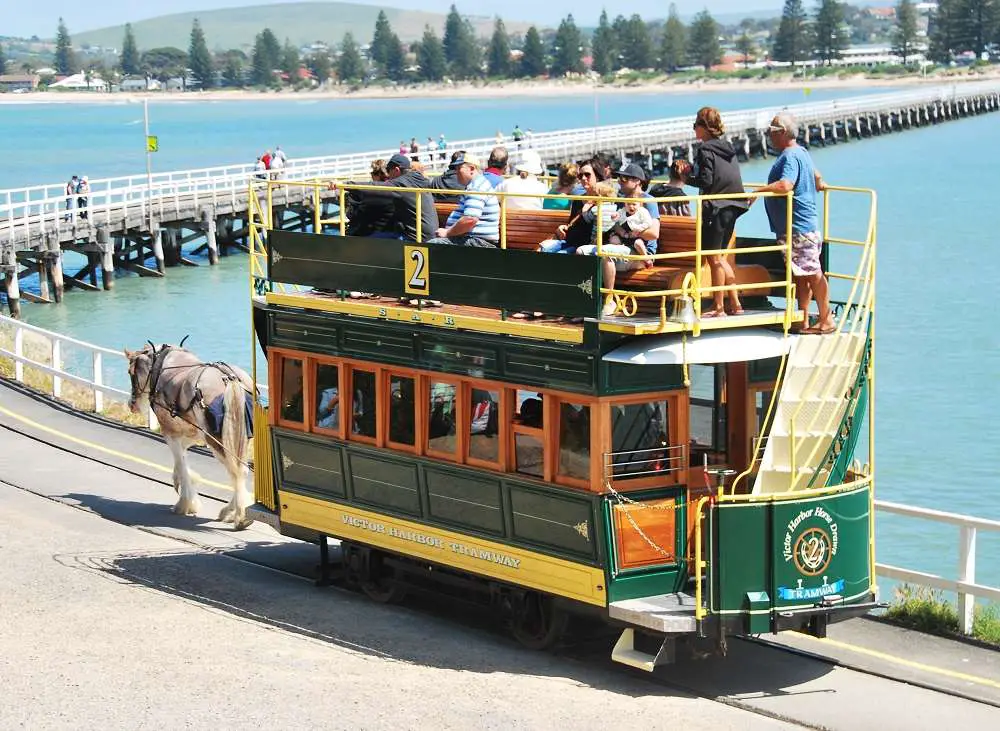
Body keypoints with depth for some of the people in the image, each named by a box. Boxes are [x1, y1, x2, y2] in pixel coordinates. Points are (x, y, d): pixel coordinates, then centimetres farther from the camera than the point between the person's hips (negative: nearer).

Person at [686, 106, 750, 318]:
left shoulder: (705, 150, -12)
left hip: (715, 208, -8)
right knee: (720, 257, 18)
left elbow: (705, 181, -19)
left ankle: (718, 307, 4)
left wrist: (687, 177, -1)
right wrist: (692, 172, 15)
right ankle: (735, 303, 18)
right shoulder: (727, 147, 12)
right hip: (732, 207, 8)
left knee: (714, 258, 0)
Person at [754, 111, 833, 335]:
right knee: (800, 275, 12)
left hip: (799, 228, -11)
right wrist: (819, 184, 54)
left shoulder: (791, 157, -17)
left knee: (812, 274, -4)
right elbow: (815, 175, 34)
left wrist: (757, 191, -25)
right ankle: (804, 320, 16)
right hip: (795, 227, 11)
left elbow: (785, 185, -32)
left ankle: (826, 320, 2)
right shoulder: (801, 152, 16)